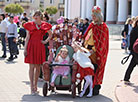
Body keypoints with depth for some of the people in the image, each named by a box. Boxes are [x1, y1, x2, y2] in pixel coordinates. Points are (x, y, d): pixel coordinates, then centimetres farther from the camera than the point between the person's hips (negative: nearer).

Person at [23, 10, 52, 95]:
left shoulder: (44, 25, 7)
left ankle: (35, 86, 16)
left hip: (40, 47, 2)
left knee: (38, 67, 5)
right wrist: (25, 49, -5)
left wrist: (46, 41, 6)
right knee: (32, 67, -5)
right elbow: (27, 37, 1)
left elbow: (51, 34, 21)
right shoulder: (30, 24, 4)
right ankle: (32, 87, -4)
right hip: (31, 46, -2)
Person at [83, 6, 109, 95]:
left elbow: (101, 42, -14)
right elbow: (87, 37, 20)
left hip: (98, 51, -6)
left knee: (95, 70, -5)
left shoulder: (103, 27, -8)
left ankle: (96, 88, 3)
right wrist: (85, 46, 7)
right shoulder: (92, 25, 13)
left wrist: (94, 50, -22)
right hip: (89, 49, 6)